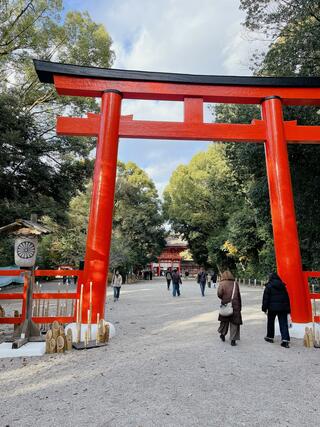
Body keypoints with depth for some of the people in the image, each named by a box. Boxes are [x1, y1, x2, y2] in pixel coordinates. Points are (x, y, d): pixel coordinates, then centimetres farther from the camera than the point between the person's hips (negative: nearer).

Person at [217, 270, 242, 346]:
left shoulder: (222, 284, -5)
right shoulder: (235, 284, 1)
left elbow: (219, 294, -17)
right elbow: (239, 296, 2)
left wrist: (223, 299, 3)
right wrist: (240, 306, 10)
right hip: (235, 305, 0)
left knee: (224, 321, 20)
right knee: (234, 323, 8)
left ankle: (222, 334, 35)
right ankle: (233, 340, 7)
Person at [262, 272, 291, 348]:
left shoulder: (269, 286, -4)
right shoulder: (283, 285, 7)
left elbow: (265, 298, -7)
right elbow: (287, 297, 12)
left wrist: (264, 308, -2)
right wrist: (288, 309, 17)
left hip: (272, 308, -3)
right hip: (283, 307, 3)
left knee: (270, 322, 14)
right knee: (283, 324, 3)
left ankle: (270, 337, 25)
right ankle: (285, 340, -7)